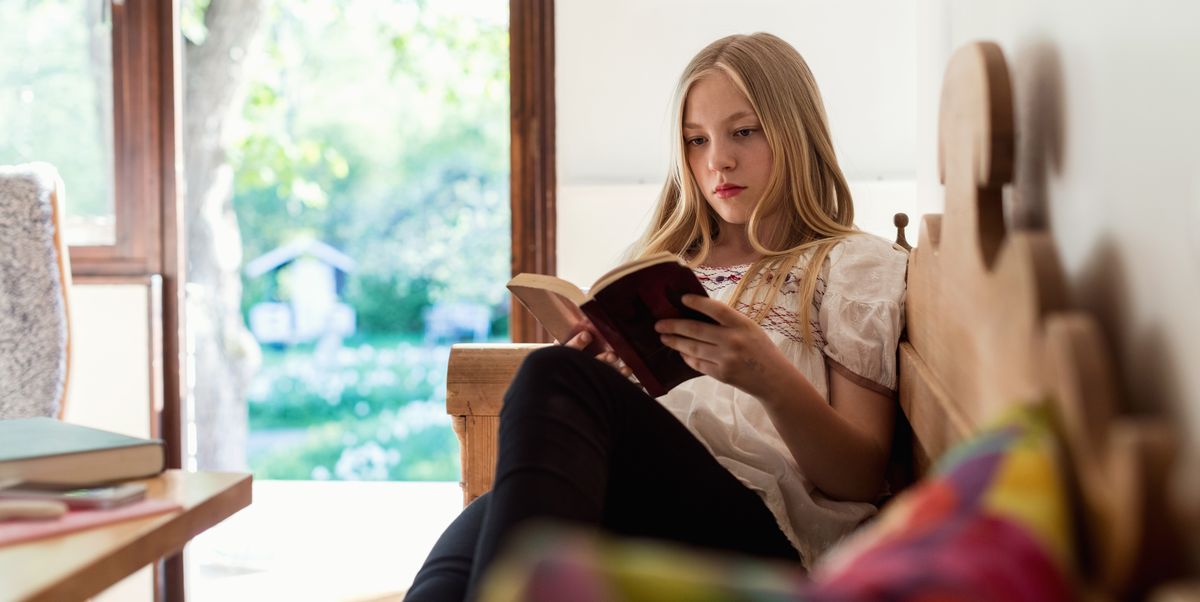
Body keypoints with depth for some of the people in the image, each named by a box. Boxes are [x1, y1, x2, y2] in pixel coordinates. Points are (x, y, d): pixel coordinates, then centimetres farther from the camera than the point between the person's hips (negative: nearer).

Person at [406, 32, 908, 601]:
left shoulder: (856, 266, 15)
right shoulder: (670, 264, 31)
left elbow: (862, 479, 5)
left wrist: (771, 378, -15)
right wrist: (599, 369, 5)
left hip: (769, 531, -4)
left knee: (557, 379, -31)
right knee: (484, 531, -35)